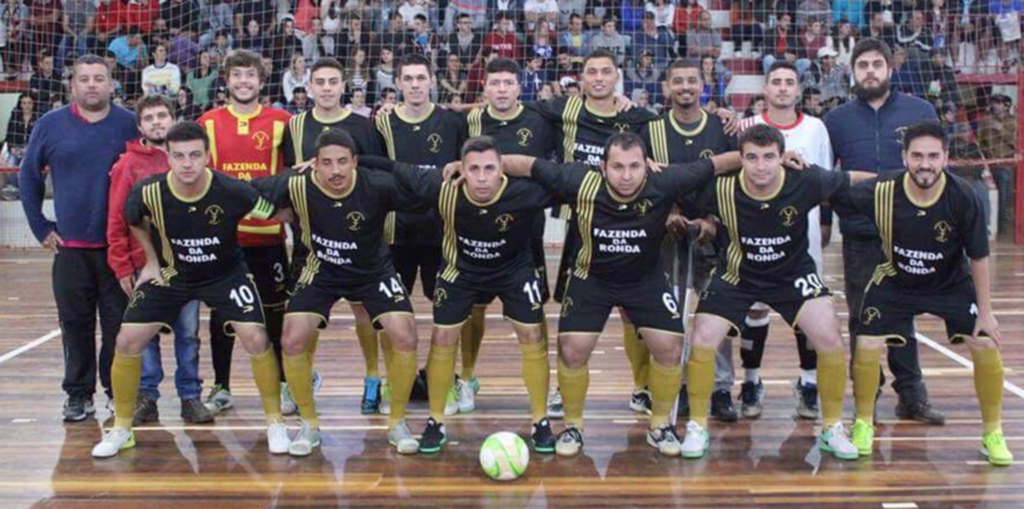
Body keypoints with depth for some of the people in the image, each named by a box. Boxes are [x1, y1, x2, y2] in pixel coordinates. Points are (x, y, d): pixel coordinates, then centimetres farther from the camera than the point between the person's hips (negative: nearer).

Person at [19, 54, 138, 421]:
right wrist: (40, 226, 7)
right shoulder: (50, 125, 3)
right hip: (70, 246, 1)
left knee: (119, 323, 4)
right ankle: (79, 394, 18)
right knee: (75, 323, 7)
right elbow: (28, 175, 12)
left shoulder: (129, 125, -1)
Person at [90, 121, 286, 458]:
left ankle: (275, 423, 2)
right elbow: (135, 222, 3)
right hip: (170, 274, 2)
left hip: (225, 273, -2)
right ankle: (121, 429, 15)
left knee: (255, 338, -17)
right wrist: (152, 261, 5)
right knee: (127, 341, -6)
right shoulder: (148, 192, -23)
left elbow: (278, 212, -10)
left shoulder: (231, 191, -29)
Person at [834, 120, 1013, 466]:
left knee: (986, 345, -9)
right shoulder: (882, 191, -28)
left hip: (952, 284, 0)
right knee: (867, 346, -10)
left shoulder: (962, 197, -27)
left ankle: (993, 434, 12)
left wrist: (985, 311, -10)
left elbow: (978, 256, -15)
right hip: (896, 282, 0)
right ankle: (863, 425, 15)